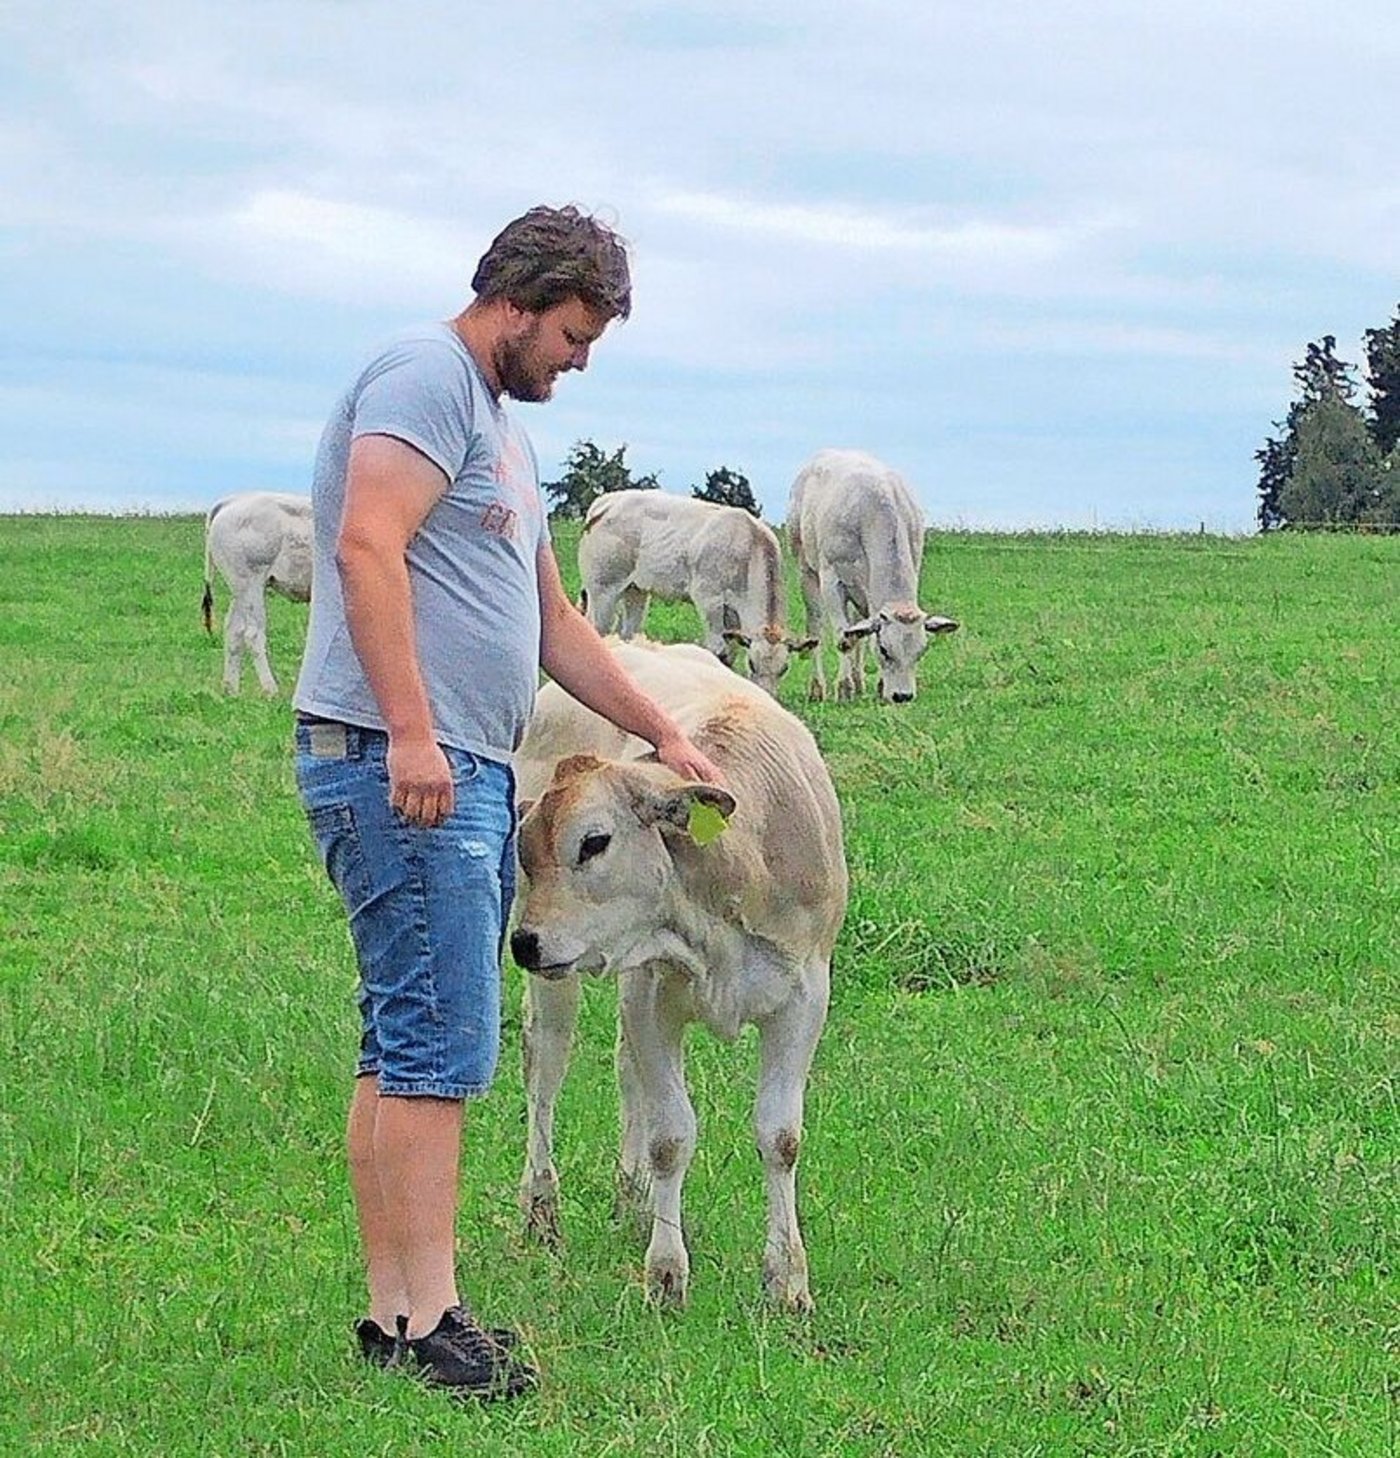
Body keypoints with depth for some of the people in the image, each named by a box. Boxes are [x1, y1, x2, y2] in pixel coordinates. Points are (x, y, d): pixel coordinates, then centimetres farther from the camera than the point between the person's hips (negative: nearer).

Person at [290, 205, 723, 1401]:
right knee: (438, 1046, -11)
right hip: (399, 762, -10)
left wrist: (665, 735, 31)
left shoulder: (503, 434, 26)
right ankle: (427, 1322, -10)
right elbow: (367, 546, -19)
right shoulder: (426, 378, -6)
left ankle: (394, 1312, 12)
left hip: (474, 770, 10)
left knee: (407, 1052, 9)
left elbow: (554, 624, 32)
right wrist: (410, 730, -26)